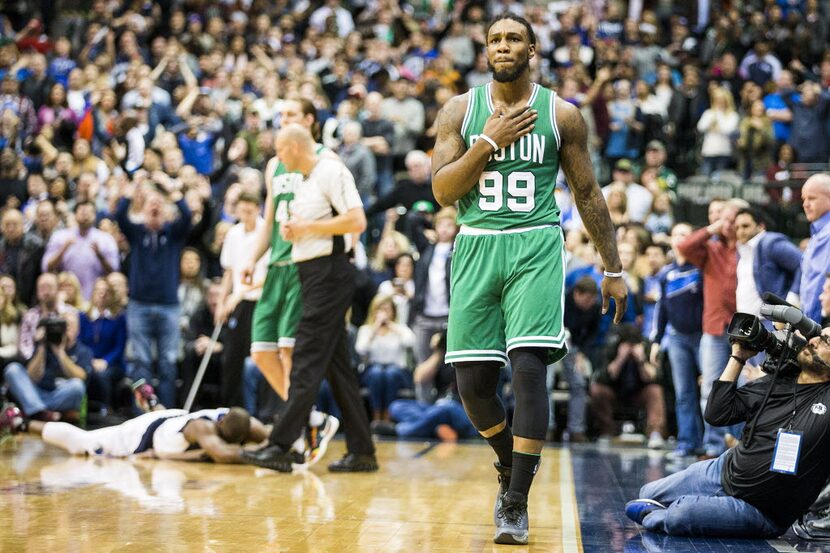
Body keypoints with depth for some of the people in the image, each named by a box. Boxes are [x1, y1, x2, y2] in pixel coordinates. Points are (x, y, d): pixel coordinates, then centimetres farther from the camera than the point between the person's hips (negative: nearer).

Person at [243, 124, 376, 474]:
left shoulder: (332, 172, -10)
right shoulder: (300, 182, 19)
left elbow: (356, 222, -19)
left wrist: (308, 226, -14)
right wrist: (291, 230, 7)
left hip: (329, 272, -10)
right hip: (312, 274, 10)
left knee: (307, 362, -11)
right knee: (336, 364, 9)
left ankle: (281, 447, -13)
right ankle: (362, 451, 12)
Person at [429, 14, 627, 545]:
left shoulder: (562, 114, 4)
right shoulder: (460, 110, 6)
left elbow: (588, 193, 9)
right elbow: (442, 190, -2)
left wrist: (614, 269, 8)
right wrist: (489, 142, -14)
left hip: (536, 247, -2)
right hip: (476, 246, 2)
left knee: (529, 367, -16)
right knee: (473, 381, 1)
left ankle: (516, 505, -9)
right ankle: (511, 466, 31)